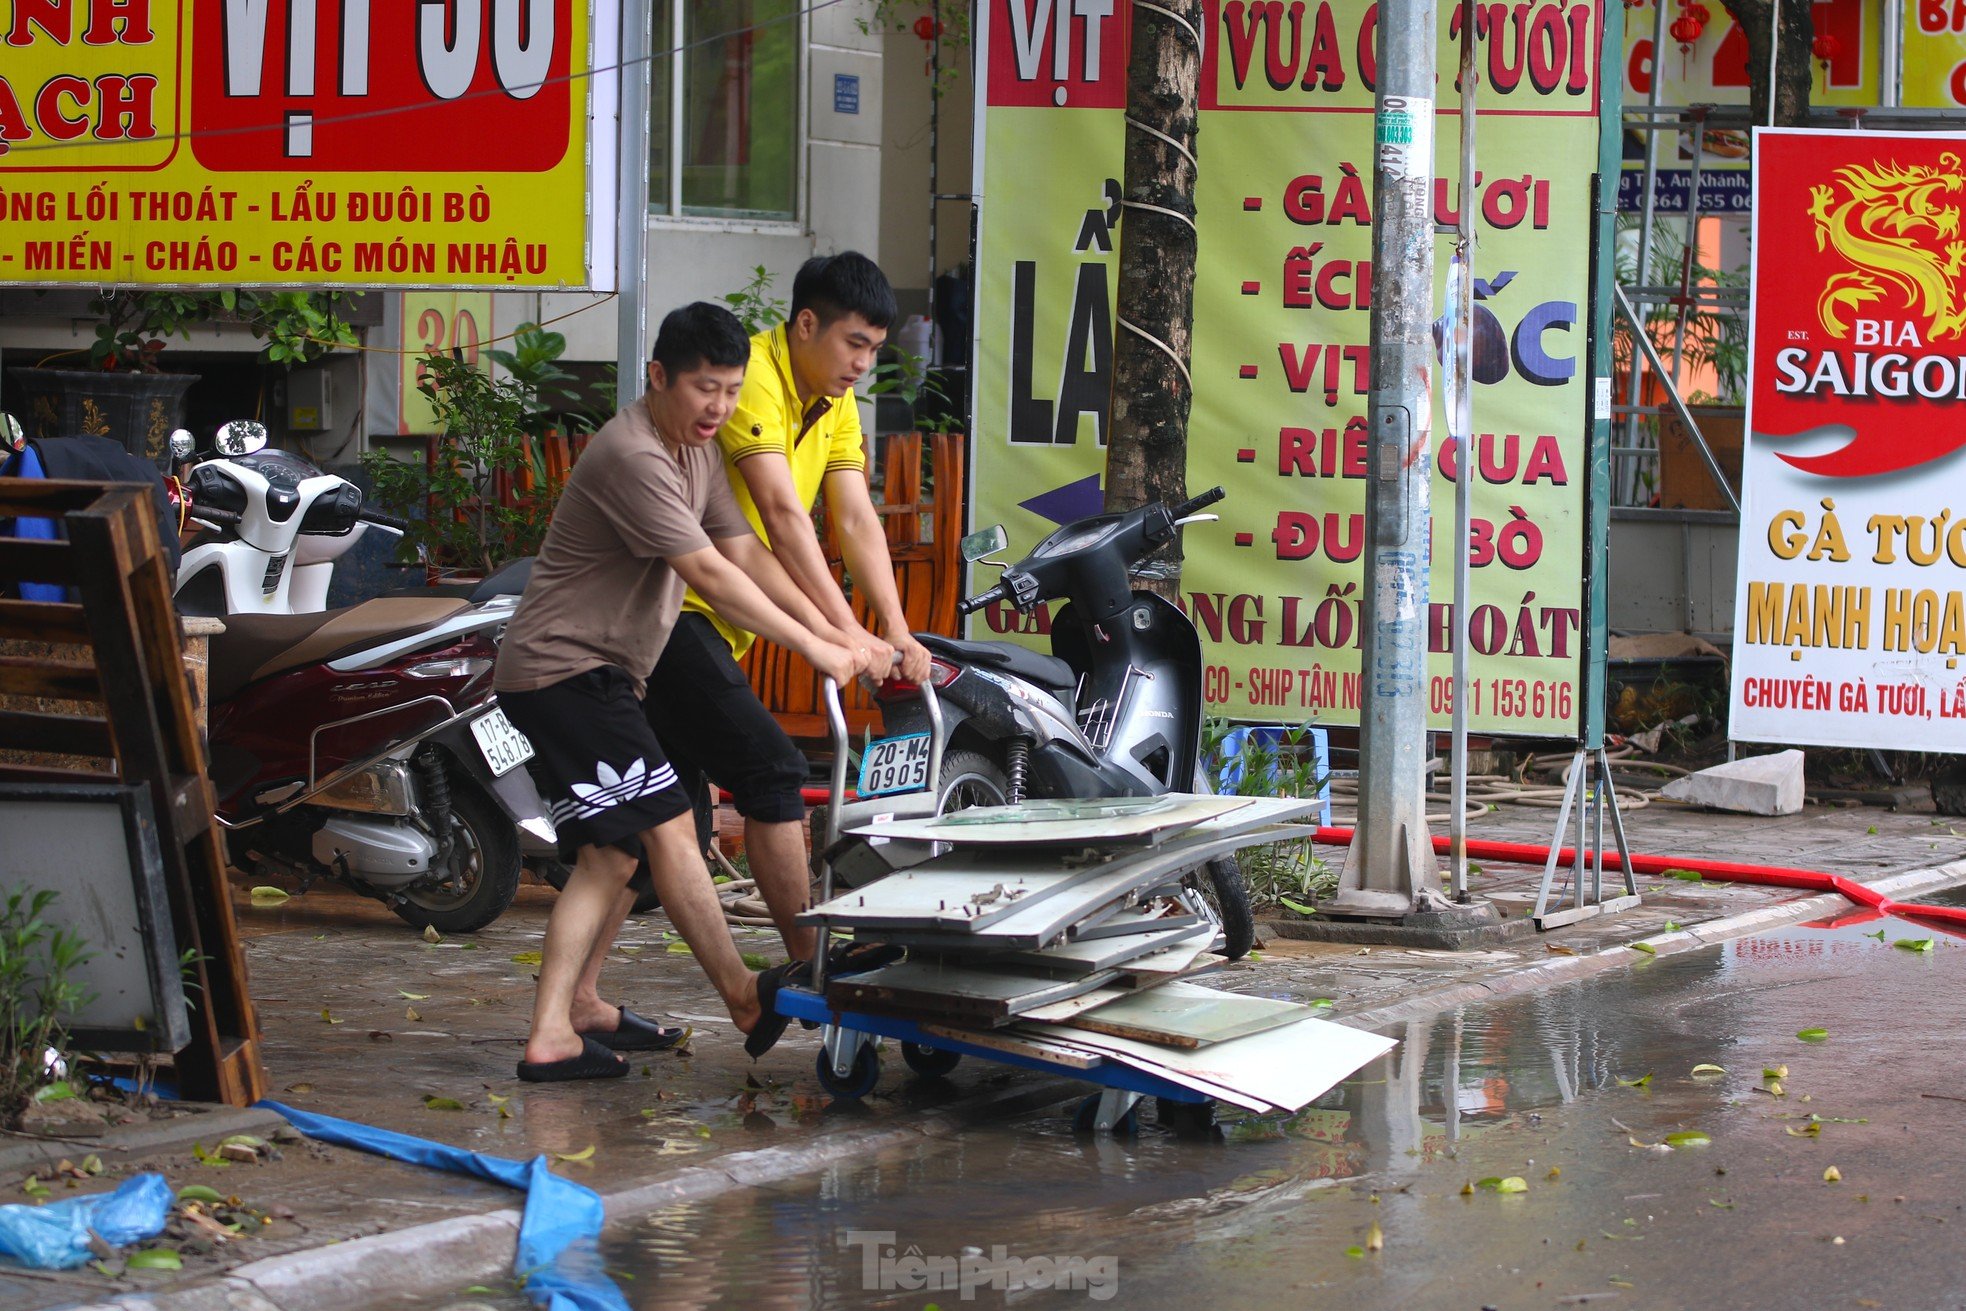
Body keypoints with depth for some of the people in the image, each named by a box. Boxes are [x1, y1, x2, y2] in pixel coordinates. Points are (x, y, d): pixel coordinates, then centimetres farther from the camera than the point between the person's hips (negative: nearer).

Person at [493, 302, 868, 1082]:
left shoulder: (697, 452, 12)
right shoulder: (632, 456, -21)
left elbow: (747, 553, 9)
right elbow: (711, 576, -23)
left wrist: (831, 631, -2)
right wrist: (811, 649, -19)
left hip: (607, 674, 11)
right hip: (566, 668, -11)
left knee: (612, 852, 9)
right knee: (667, 825, -10)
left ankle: (563, 1023, 11)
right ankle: (745, 1000, -6)